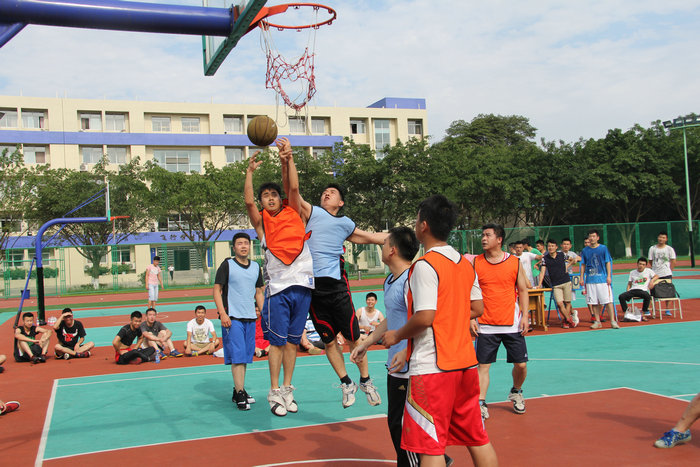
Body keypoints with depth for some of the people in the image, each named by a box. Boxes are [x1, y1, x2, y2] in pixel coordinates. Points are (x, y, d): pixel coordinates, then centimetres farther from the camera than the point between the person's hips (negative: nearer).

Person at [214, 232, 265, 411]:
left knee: (245, 356, 11)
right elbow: (217, 290, -5)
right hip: (232, 318, -5)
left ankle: (238, 390, 22)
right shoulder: (227, 265, -3)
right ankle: (240, 395, -9)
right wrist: (222, 313, -15)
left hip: (250, 318, 6)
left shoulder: (256, 267, 13)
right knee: (237, 356, -10)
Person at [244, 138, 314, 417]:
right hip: (278, 287, -2)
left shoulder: (293, 213, 10)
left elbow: (293, 188, -2)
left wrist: (288, 159, -10)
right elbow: (248, 201, -11)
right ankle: (274, 393, 9)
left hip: (302, 284, 2)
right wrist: (250, 171, -14)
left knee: (292, 341, 9)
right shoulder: (261, 221, 5)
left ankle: (287, 390, 18)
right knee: (277, 341, 0)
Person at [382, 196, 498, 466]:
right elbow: (477, 308, 15)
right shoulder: (465, 263, 10)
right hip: (466, 362, 8)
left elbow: (424, 317, -21)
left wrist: (396, 336, -6)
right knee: (477, 439, 16)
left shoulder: (425, 265, -15)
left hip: (432, 366, -8)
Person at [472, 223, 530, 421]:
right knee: (483, 365, -2)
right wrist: (471, 318, -4)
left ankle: (516, 392, 33)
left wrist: (524, 316, -3)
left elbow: (523, 291, 5)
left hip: (512, 325, 0)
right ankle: (481, 404, 5)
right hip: (485, 326, 0)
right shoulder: (475, 263, 1)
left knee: (521, 364, 5)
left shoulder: (515, 262, 1)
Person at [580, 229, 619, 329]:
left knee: (608, 300, -6)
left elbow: (608, 263, 2)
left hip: (603, 279, -3)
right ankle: (597, 321, 14)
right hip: (590, 280, 3)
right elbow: (583, 265, 13)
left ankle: (613, 321, -1)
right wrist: (582, 278, 7)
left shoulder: (603, 248, 2)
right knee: (594, 302, 5)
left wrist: (609, 276, -6)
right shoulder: (585, 251, 8)